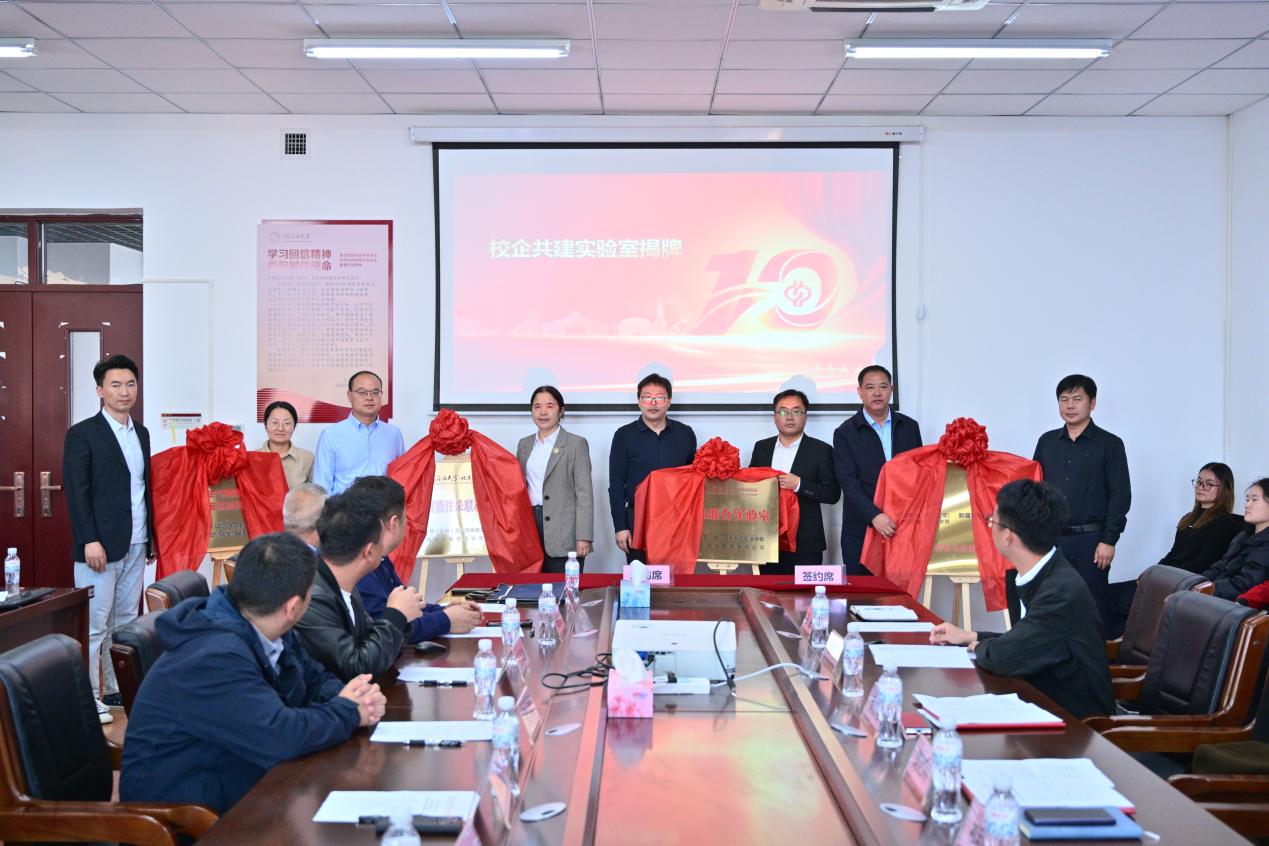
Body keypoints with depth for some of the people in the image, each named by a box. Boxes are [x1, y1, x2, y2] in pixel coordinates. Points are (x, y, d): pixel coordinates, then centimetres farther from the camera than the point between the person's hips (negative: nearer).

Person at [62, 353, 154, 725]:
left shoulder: (141, 433, 13)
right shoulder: (82, 434, -6)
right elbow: (76, 492, -10)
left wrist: (151, 536, 14)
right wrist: (89, 540, -17)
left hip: (135, 546, 6)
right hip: (100, 546, -6)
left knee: (125, 622, 12)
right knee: (94, 626, -1)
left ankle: (117, 689, 21)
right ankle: (89, 697, 8)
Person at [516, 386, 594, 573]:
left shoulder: (576, 444, -1)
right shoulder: (524, 444, 15)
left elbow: (584, 493, -5)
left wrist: (583, 537, -12)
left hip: (563, 533, -4)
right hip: (530, 525, 5)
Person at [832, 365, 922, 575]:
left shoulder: (909, 427, 11)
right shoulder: (845, 433, 1)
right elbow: (849, 482, -9)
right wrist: (874, 516, -21)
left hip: (902, 528, 2)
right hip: (861, 531, -2)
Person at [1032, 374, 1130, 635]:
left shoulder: (1110, 444, 2)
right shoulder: (1047, 442, 12)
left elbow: (1121, 496, -2)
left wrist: (1108, 540, -9)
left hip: (1089, 540, -3)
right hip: (1049, 538, 3)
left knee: (1093, 609, -1)